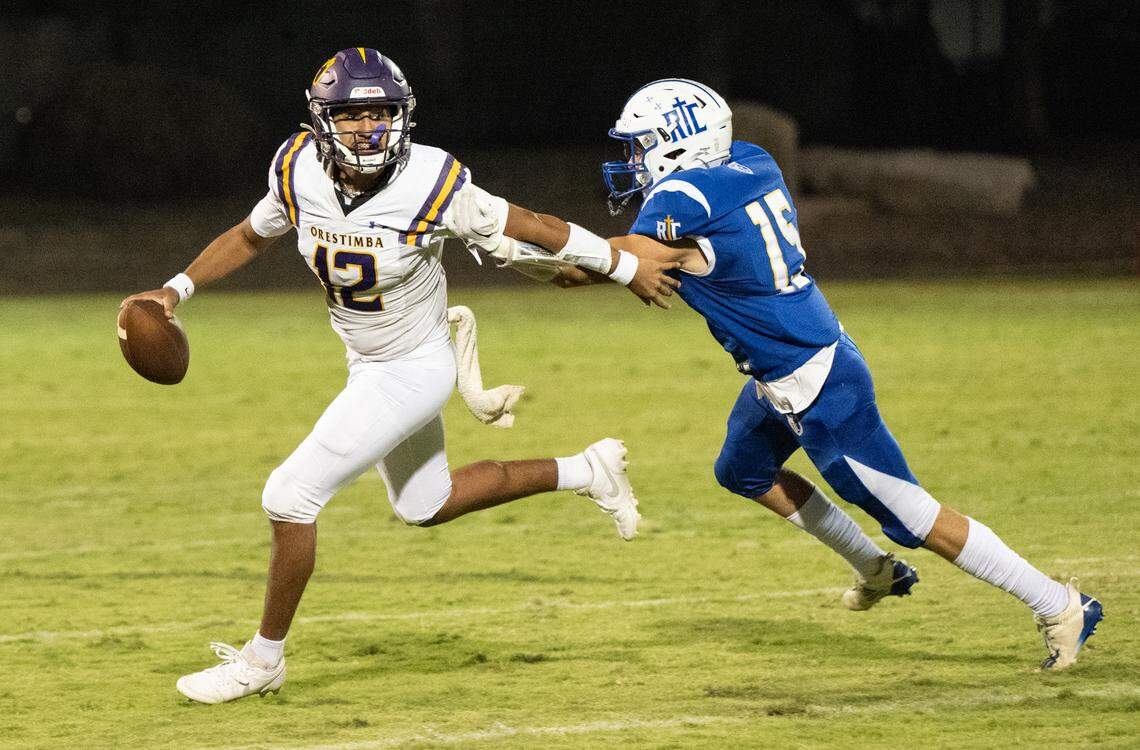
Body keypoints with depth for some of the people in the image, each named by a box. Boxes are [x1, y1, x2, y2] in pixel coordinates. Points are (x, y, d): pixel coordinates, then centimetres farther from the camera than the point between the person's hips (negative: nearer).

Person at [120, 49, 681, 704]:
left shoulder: (432, 185, -27)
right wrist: (177, 289, -4)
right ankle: (584, 472, 39)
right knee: (425, 506, 25)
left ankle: (264, 659, 7)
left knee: (291, 497, -10)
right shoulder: (300, 173, -13)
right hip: (368, 365, 7)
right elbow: (251, 237, 7)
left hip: (414, 370, -7)